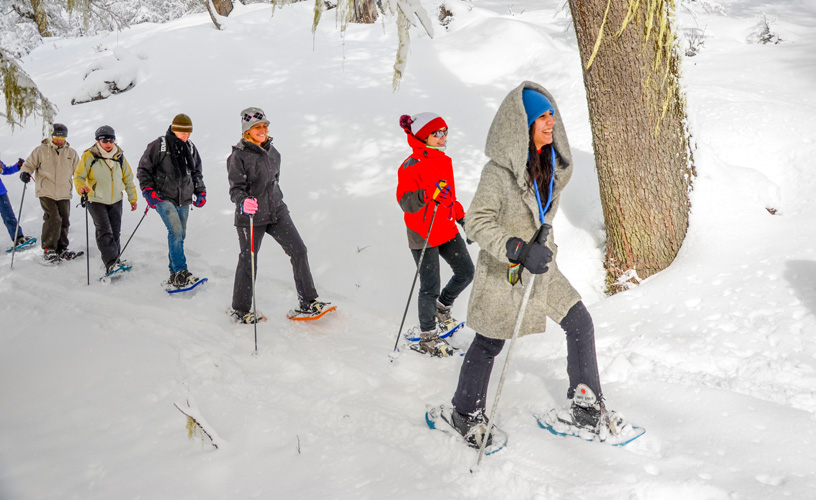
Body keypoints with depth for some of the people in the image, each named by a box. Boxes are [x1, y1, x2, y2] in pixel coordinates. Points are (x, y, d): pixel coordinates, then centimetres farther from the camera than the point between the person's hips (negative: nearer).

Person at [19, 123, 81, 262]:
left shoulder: (71, 153, 12)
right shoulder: (41, 150, 3)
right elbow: (29, 164, 5)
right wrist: (25, 172, -16)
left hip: (64, 194, 4)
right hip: (46, 193, -4)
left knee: (64, 222, 6)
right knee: (53, 219, -16)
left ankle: (62, 249, 19)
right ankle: (48, 250, -6)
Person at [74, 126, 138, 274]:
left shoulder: (119, 156, 3)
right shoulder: (89, 156, -9)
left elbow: (128, 178, 13)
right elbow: (78, 176, -7)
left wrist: (132, 198, 16)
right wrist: (81, 188, -29)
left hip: (116, 201, 4)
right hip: (96, 201, -4)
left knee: (115, 232, 10)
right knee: (104, 231, -14)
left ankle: (116, 260, 24)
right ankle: (110, 263, -18)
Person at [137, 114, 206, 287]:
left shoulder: (190, 147, 11)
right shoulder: (158, 146, -6)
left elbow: (196, 172, 23)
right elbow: (143, 169, -1)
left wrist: (200, 191, 12)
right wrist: (148, 191, -9)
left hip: (184, 200, 6)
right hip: (164, 198, -6)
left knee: (180, 235, 7)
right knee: (176, 231, -20)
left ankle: (174, 275, 15)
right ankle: (180, 272, -18)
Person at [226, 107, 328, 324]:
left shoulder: (272, 151, 9)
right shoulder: (239, 156, -11)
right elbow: (236, 188, -15)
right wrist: (243, 202, -36)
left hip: (277, 212, 6)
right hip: (250, 217, -6)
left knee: (299, 251, -1)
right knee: (248, 261, 4)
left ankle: (307, 302, 9)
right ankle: (240, 309, 23)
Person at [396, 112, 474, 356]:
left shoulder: (444, 160, 9)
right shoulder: (411, 166, -17)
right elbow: (405, 201, -24)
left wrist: (461, 215, 22)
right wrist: (426, 195, -40)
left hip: (447, 229, 8)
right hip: (423, 234, -8)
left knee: (466, 272, 12)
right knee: (430, 287, -1)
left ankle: (442, 307, 39)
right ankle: (427, 336, 19)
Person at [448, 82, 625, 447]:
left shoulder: (550, 162, -1)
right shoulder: (498, 172, -25)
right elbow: (477, 223, -28)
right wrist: (518, 250, -38)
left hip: (541, 265, 7)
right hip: (504, 272, -7)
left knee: (580, 325, 9)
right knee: (489, 345, 9)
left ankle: (586, 405, 25)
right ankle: (465, 413, 31)